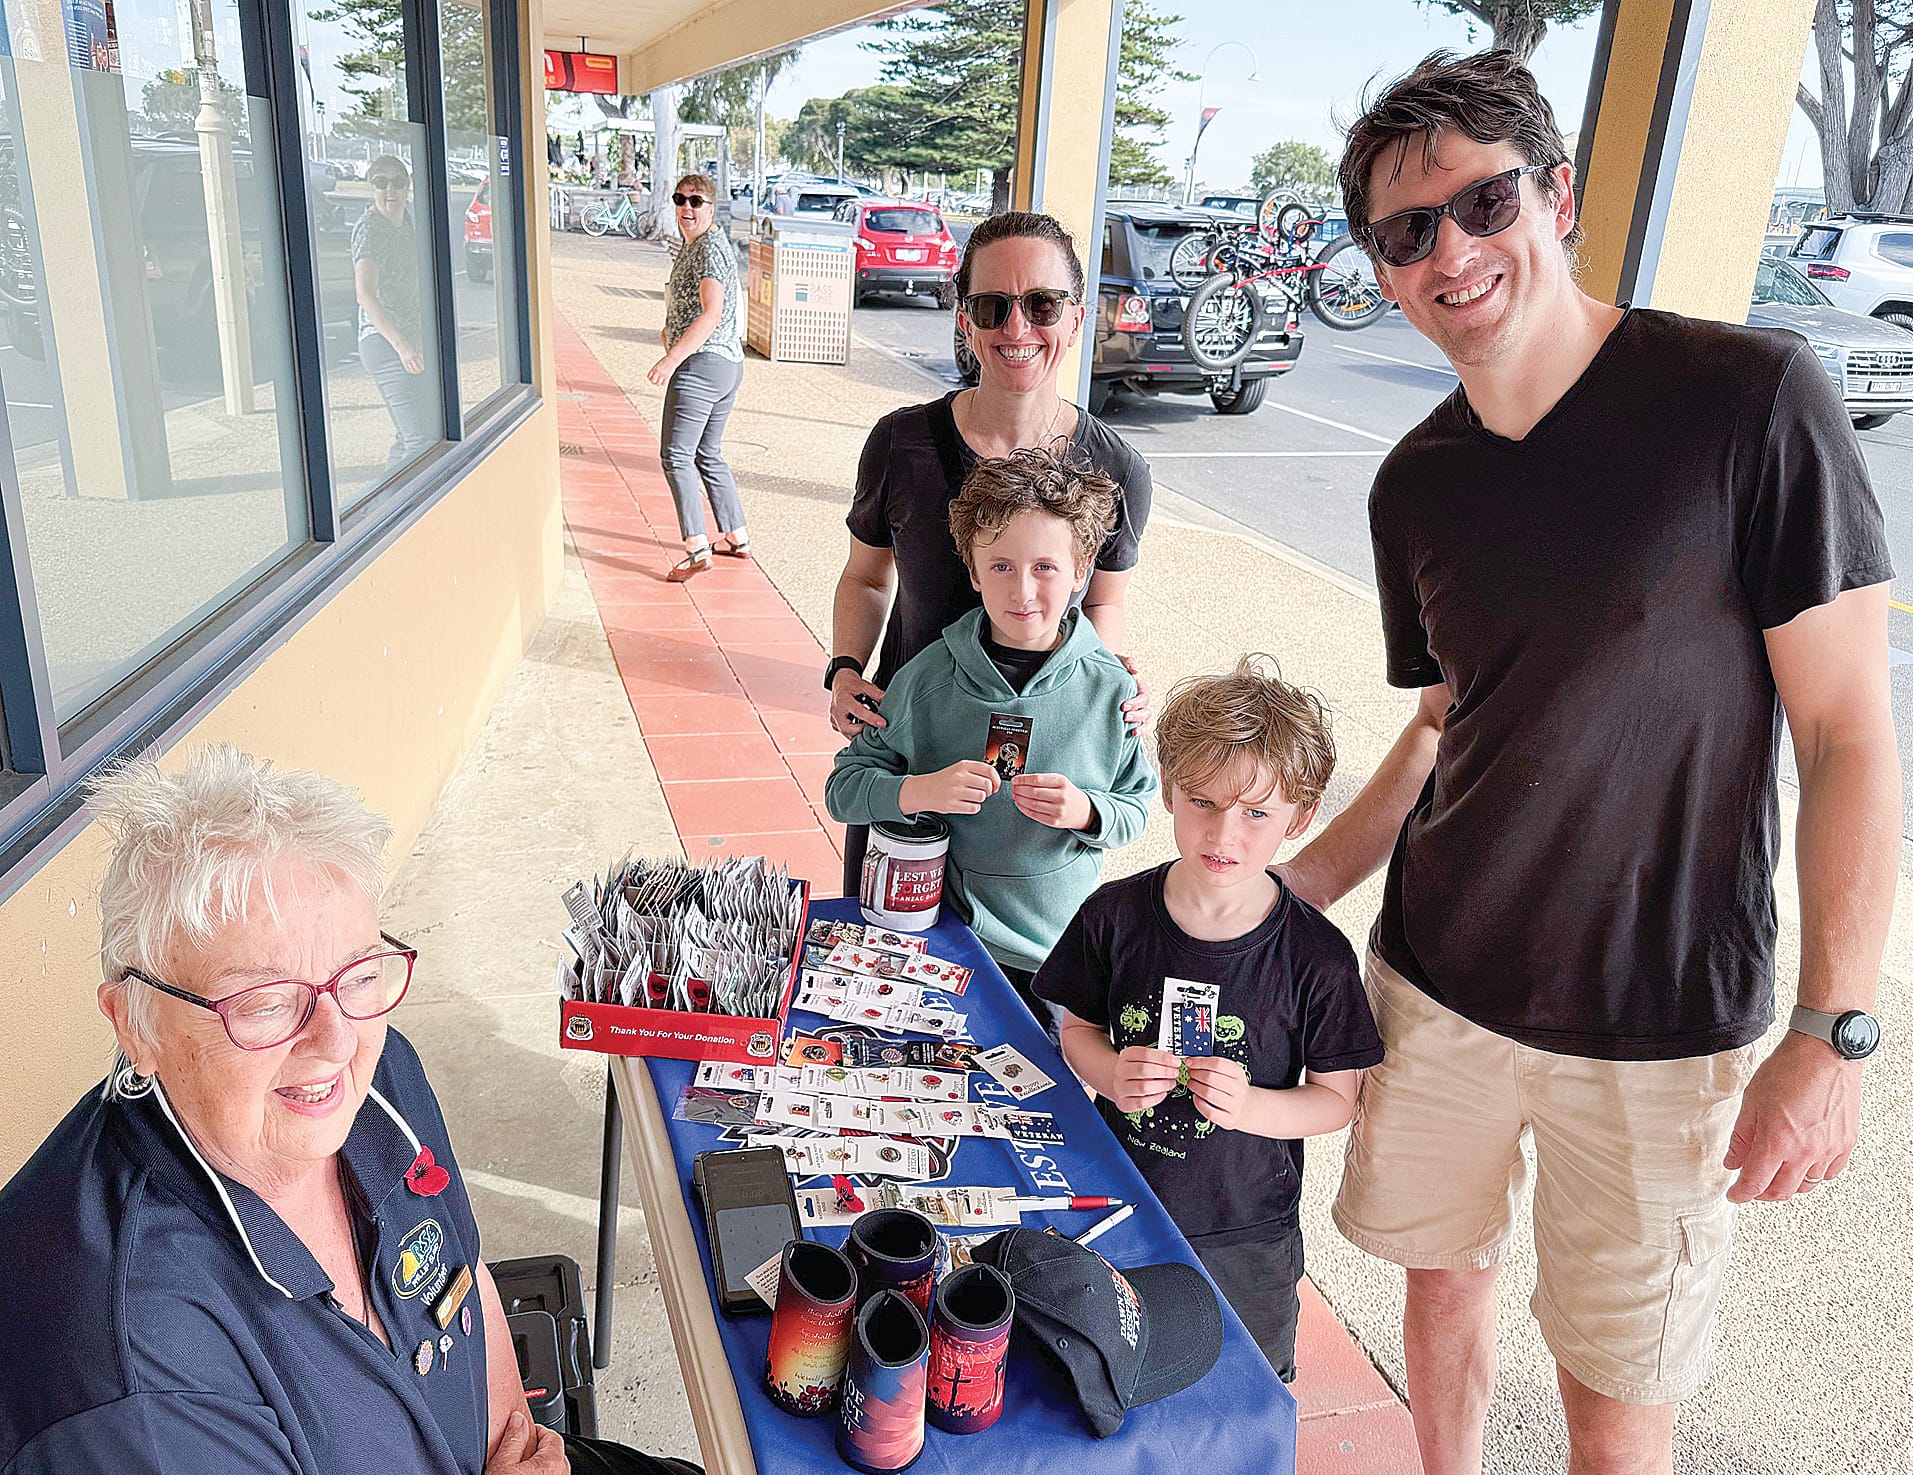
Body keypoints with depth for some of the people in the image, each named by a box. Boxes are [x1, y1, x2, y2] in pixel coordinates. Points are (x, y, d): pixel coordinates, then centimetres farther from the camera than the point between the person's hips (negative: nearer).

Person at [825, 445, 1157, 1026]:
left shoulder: (1111, 689, -9)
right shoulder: (930, 677, -9)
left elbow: (1136, 808, 2)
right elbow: (842, 787, -6)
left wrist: (1086, 812, -20)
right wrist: (919, 790, -25)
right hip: (935, 939, 0)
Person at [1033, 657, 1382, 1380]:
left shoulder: (1316, 957, -18)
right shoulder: (1115, 917, -12)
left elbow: (1337, 1098, -9)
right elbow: (1077, 1029, 1)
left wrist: (1249, 1106, -26)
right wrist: (1112, 1076, -19)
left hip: (1244, 1237, -1)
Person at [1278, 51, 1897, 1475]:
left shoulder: (1751, 398, -14)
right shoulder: (1415, 486, 1)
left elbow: (1847, 733, -12)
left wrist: (1834, 1034, -15)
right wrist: (1286, 891, 6)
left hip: (1653, 1029, -4)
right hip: (1434, 984, 4)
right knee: (1445, 1276, 20)